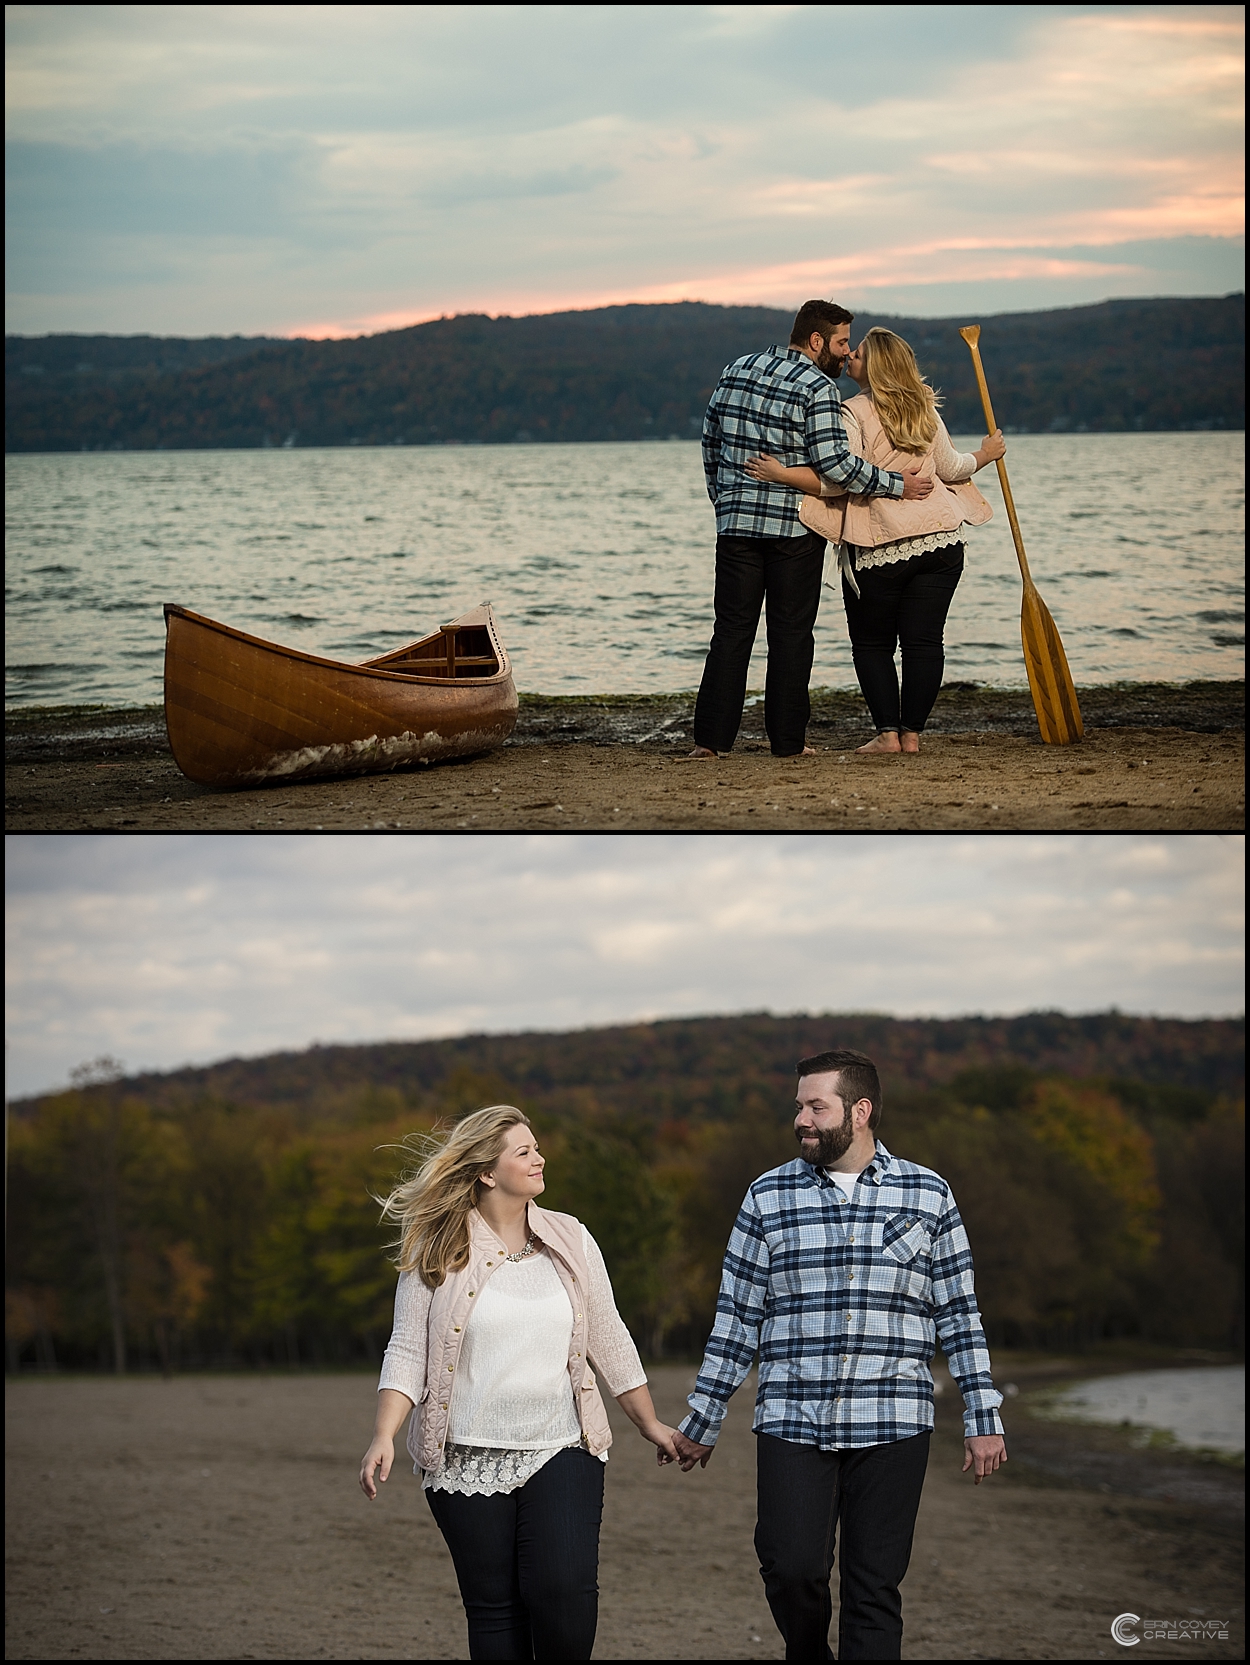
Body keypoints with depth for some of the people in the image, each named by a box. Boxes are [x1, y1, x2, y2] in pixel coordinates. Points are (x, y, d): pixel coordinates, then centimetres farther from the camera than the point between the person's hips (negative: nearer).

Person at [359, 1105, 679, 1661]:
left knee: (564, 1588, -17)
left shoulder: (570, 1240, 8)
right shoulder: (435, 1254, -1)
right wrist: (384, 1436, -16)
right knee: (493, 1608, 0)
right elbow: (407, 1353, -3)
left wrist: (649, 1423, 18)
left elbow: (607, 1338, 15)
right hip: (468, 1462, -1)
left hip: (562, 1452, 1)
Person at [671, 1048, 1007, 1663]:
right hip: (792, 1423, 0)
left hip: (891, 1427, 0)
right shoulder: (769, 1197, 6)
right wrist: (700, 1423, 10)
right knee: (792, 1569, -10)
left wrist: (983, 1419, 3)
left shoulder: (928, 1195, 5)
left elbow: (959, 1315, 8)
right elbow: (737, 1317, 10)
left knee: (874, 1588, 0)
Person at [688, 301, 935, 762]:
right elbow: (834, 463, -18)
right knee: (790, 633, 4)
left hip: (736, 521, 5)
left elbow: (711, 444, 16)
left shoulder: (736, 372, 10)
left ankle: (710, 737, 1)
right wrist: (896, 484, -11)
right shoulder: (817, 387, -10)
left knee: (732, 629, 6)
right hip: (794, 526, -5)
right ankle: (787, 740, 7)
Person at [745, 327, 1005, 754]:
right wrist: (984, 455, 31)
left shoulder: (854, 413, -10)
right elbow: (950, 468, 13)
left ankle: (888, 732, 1)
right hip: (941, 539, 4)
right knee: (924, 641, 5)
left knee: (872, 642, 9)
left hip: (878, 550, -4)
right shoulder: (925, 411, 8)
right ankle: (912, 733, 3)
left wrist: (783, 475, -17)